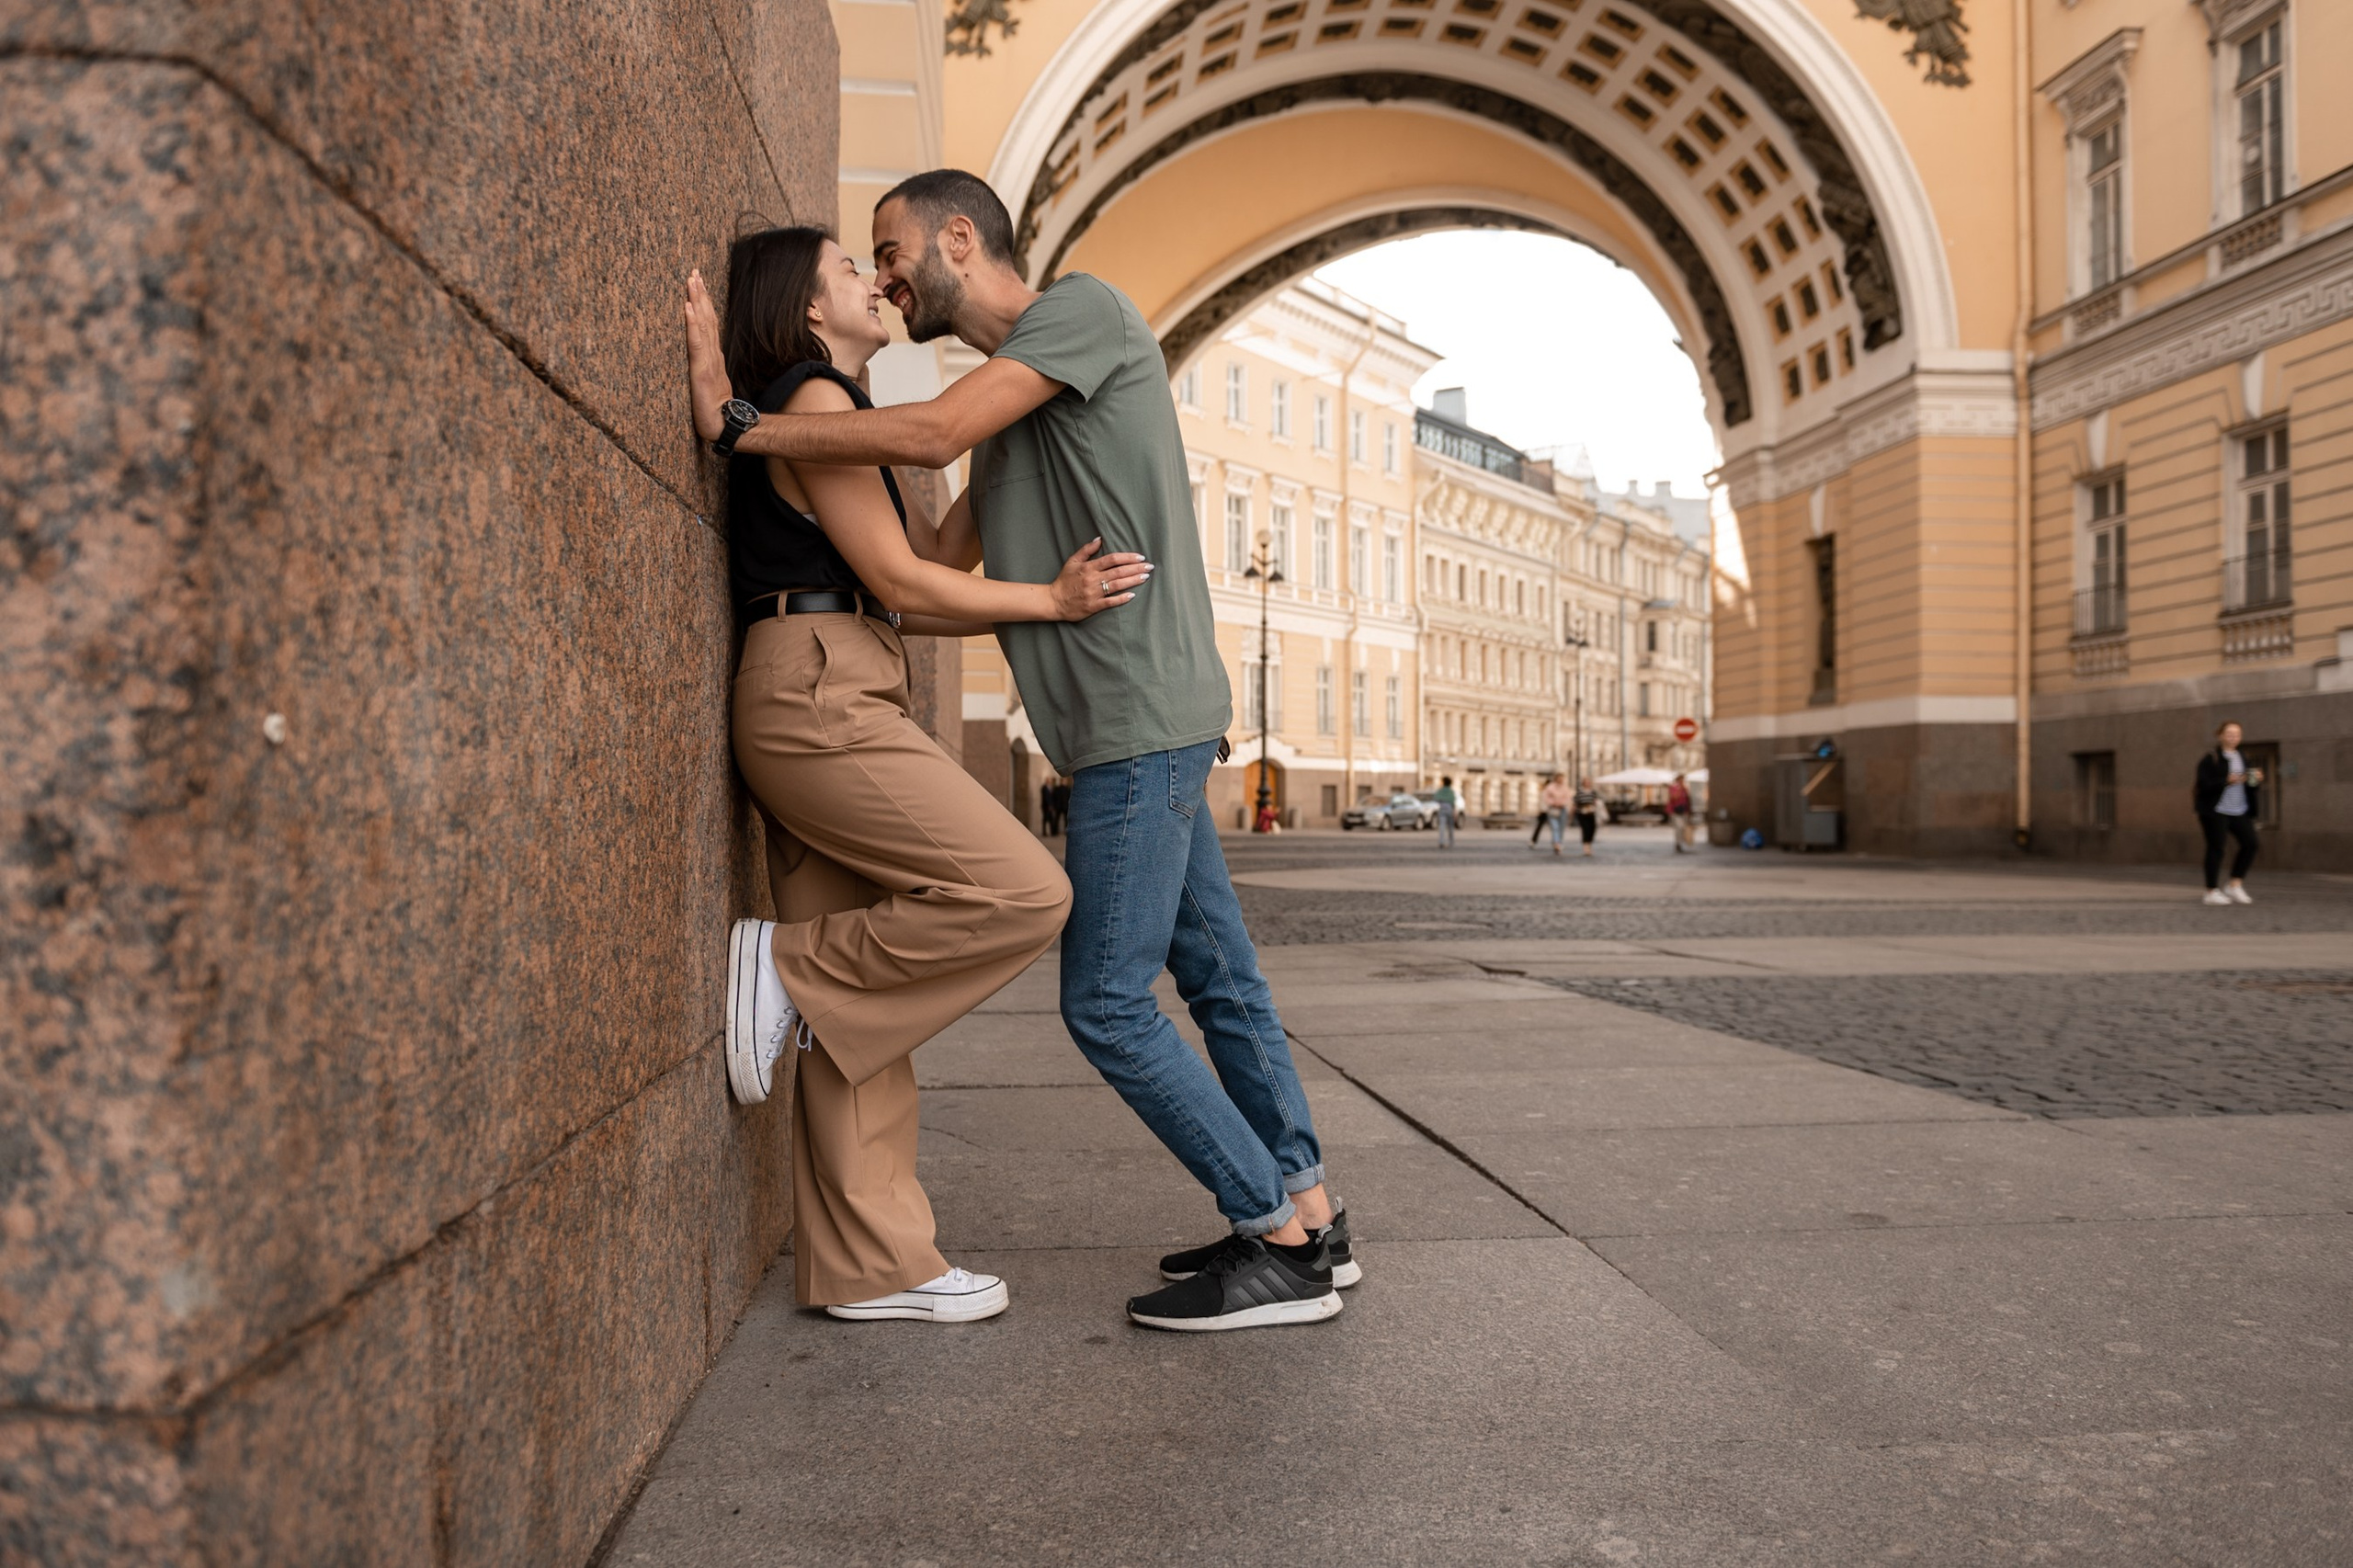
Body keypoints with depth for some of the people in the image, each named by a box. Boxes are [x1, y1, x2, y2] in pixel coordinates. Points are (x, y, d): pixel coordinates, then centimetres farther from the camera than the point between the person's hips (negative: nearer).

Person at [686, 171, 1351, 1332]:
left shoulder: (1084, 308, -5)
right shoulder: (1010, 398, 21)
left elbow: (929, 434, -19)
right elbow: (933, 565, 17)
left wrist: (738, 423, -12)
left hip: (1141, 720, -9)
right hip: (1142, 725, 9)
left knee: (1108, 1003, -6)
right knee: (1217, 976, 12)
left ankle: (1284, 1245, 4)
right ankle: (1307, 1217, 22)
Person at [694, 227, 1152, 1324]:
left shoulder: (828, 412, 28)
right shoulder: (814, 400, -2)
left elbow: (889, 608, 21)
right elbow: (900, 583, -8)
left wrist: (1057, 605, 20)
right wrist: (1053, 601, -4)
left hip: (827, 711, 10)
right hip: (819, 698, -10)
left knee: (861, 1015, 5)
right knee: (1023, 894, -18)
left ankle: (869, 1265, 7)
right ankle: (787, 967, -7)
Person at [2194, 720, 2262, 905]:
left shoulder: (2242, 759, 17)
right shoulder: (2210, 759, -4)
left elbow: (2249, 785, 19)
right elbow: (2204, 785, -13)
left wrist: (2256, 780, -3)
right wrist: (2227, 781, -25)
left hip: (2239, 811, 6)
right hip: (2216, 811, -6)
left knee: (2250, 843, -5)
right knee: (2216, 848, -5)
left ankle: (2235, 885, 7)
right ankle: (2212, 892, 2)